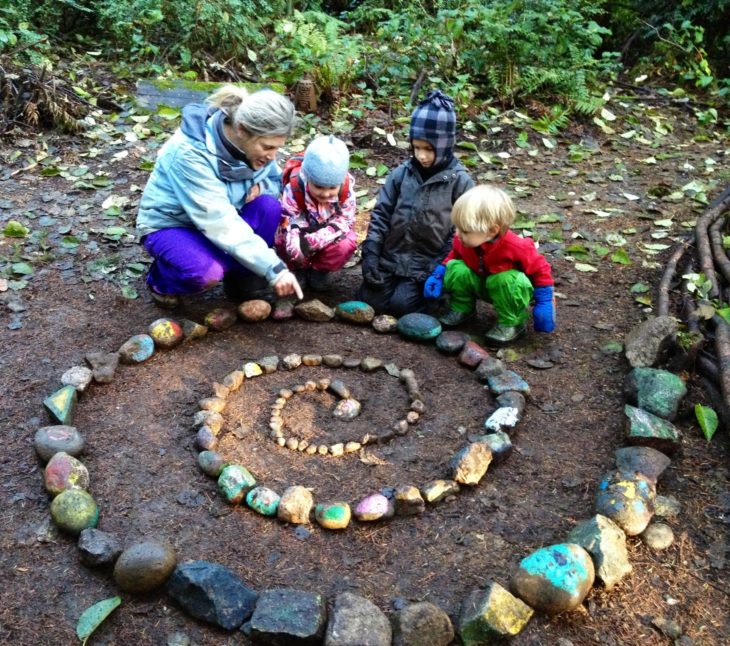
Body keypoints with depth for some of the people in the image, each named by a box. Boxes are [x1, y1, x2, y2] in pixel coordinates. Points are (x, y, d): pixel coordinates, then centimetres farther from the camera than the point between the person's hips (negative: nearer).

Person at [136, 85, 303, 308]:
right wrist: (274, 268, -40)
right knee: (206, 271, -36)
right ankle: (161, 279, -1)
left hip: (217, 218, 6)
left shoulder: (252, 143, -13)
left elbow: (277, 181, 3)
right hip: (169, 225, -5)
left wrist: (260, 186, -22)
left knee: (268, 206, -23)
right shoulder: (191, 153, -34)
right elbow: (219, 222, -37)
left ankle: (242, 279, -2)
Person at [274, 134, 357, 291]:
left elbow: (345, 221, -22)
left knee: (346, 243, -30)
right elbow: (288, 225, -27)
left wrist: (314, 240, -36)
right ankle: (298, 268, 0)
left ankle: (320, 269, 1)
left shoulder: (346, 187, -25)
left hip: (328, 236, 1)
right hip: (302, 233, -1)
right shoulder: (294, 189, -29)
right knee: (285, 241, -33)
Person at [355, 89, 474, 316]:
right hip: (391, 256, 4)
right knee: (370, 298, -6)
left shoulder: (459, 181, -9)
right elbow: (381, 214, 2)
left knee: (401, 304, -16)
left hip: (427, 264, -3)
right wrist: (370, 255, -6)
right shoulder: (401, 173, 0)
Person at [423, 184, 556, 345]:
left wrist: (544, 304, -20)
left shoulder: (516, 247, -33)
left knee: (507, 281, -39)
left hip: (509, 288, -4)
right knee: (456, 269, -22)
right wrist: (438, 275, -9)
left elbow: (540, 270, -20)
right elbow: (455, 256, 6)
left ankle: (512, 324, -15)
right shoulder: (463, 241, -18)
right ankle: (461, 309, 1)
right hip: (481, 284, 4)